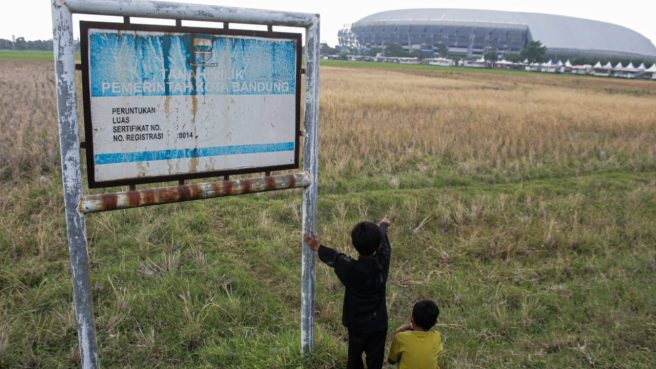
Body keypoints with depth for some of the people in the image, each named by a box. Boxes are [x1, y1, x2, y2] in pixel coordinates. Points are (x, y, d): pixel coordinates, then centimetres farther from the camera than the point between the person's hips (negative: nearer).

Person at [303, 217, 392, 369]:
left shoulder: (350, 268, -27)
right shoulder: (382, 262, -18)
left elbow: (334, 257, -7)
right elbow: (384, 242, 3)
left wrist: (318, 247, 10)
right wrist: (383, 225, 22)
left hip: (357, 324, -1)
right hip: (378, 324, 1)